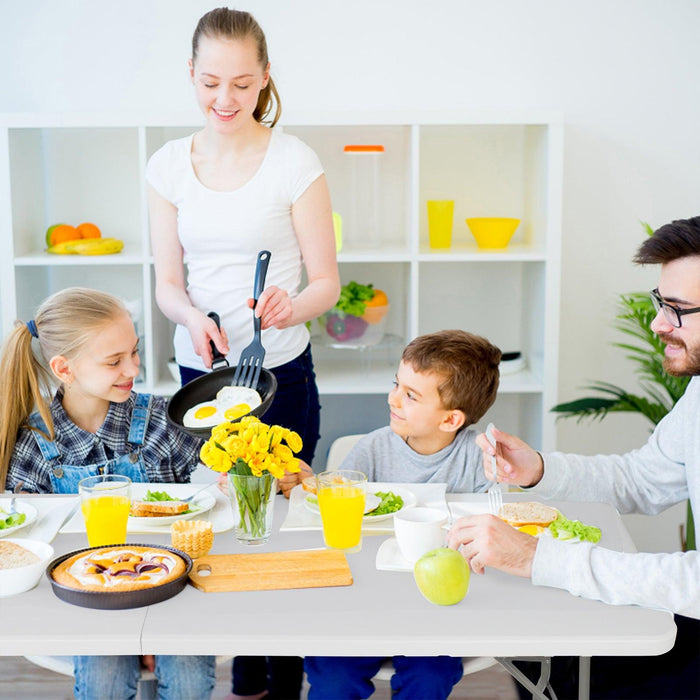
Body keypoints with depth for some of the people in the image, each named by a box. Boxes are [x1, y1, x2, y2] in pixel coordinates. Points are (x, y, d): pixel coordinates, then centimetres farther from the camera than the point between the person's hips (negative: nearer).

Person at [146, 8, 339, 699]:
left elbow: (327, 282, -5)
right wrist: (194, 318, -17)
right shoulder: (169, 165, 3)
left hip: (280, 374, -3)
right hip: (199, 374, 3)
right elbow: (168, 283, 5)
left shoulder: (293, 162, -7)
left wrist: (291, 306, -27)